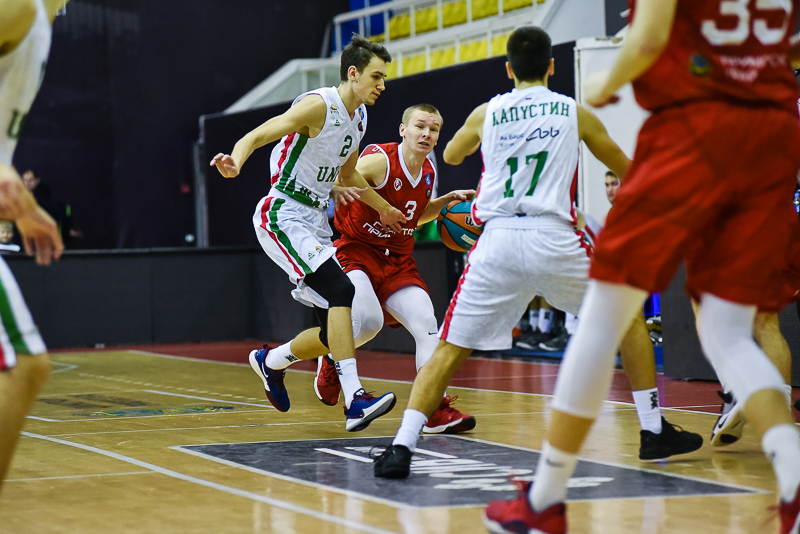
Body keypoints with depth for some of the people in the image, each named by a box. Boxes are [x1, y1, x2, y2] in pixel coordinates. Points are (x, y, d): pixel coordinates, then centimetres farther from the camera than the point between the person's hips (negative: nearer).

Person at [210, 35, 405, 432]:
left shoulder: (359, 116, 11)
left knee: (334, 332, 4)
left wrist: (384, 209, 39)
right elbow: (257, 135, -26)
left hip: (315, 221, 9)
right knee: (340, 290, -27)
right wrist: (236, 161, -47)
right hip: (282, 216, -9)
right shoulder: (319, 105, -16)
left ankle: (270, 361, 30)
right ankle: (355, 401, -29)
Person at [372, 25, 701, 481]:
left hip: (498, 243, 1)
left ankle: (402, 447, -6)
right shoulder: (575, 113, 10)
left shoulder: (486, 113, 12)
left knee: (450, 349, 8)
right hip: (554, 242, -1)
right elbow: (627, 170, 26)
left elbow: (451, 156, 35)